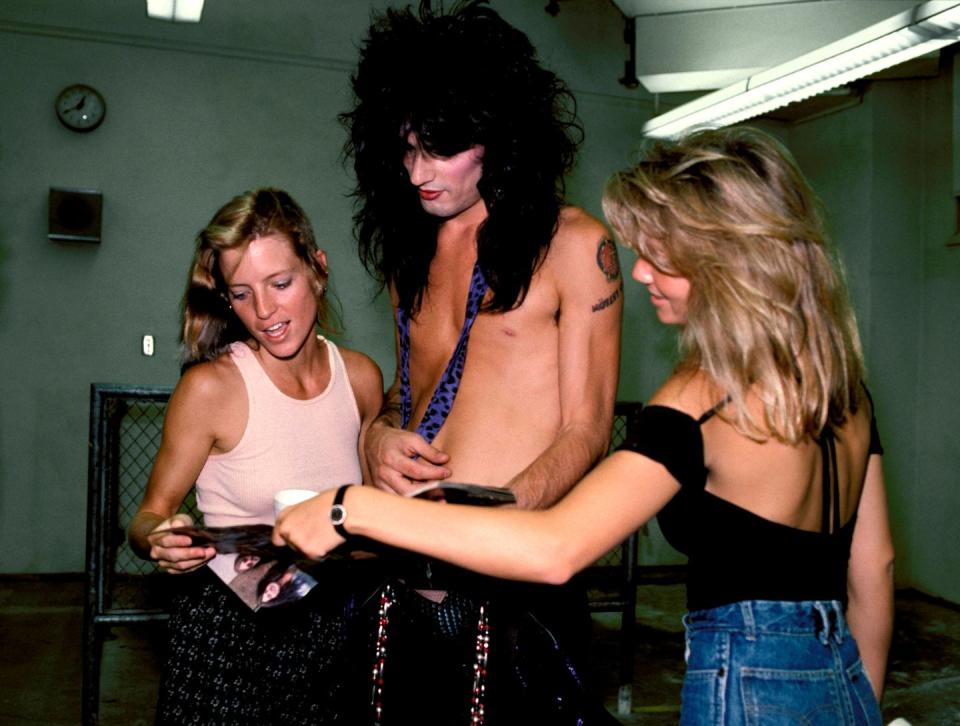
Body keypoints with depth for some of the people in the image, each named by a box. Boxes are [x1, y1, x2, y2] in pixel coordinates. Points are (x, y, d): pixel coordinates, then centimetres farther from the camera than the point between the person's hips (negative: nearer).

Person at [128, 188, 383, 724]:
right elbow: (150, 516, -7)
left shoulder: (362, 378, -3)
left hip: (328, 626, 4)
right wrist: (161, 541, -27)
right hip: (226, 628, -3)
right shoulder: (212, 387, -15)